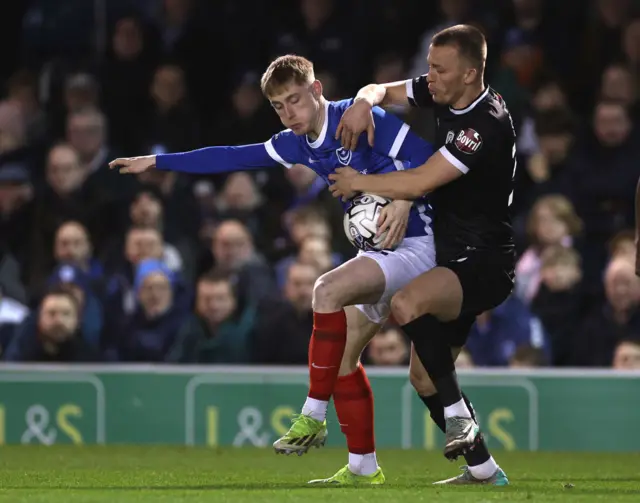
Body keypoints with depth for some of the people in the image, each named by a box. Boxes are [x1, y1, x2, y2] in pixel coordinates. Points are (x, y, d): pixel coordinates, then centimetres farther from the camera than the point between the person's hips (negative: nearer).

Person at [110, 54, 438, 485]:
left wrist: (404, 199, -31)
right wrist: (157, 162, 15)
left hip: (413, 243, -9)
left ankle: (313, 417, -21)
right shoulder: (296, 145, 9)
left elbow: (426, 155, -16)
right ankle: (364, 469, 11)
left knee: (328, 290, -29)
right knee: (343, 354, 6)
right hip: (378, 251, 9)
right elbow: (231, 158, 15)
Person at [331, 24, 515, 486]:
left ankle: (458, 415, -22)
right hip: (455, 259, 10)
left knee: (407, 304, -36)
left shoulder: (487, 124, -22)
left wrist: (360, 182, -10)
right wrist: (364, 102, -6)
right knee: (424, 377, 9)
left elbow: (419, 183, -25)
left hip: (485, 262, -10)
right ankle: (483, 470, 19)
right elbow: (382, 91, 19)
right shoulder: (443, 95, 5)